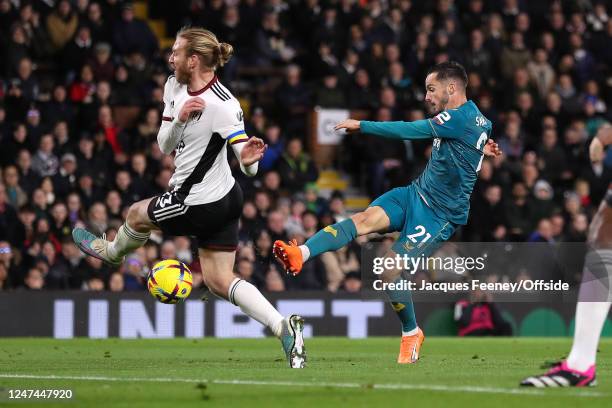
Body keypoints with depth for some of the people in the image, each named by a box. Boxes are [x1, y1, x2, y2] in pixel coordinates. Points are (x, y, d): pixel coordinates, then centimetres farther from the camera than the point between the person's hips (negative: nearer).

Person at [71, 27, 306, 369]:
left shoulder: (224, 106, -26)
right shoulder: (175, 86, -2)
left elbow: (249, 167, -19)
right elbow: (165, 146, 1)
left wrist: (249, 158, -42)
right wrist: (179, 119, -17)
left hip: (197, 205, -9)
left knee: (137, 214, 15)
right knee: (220, 281, 10)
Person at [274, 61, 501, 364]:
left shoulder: (461, 118, -20)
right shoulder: (476, 117, 10)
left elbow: (408, 131, -20)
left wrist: (361, 125, -13)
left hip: (440, 216, -9)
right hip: (416, 193, 9)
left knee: (389, 270, -14)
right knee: (365, 218, -20)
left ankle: (411, 333, 12)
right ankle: (301, 254, -41)